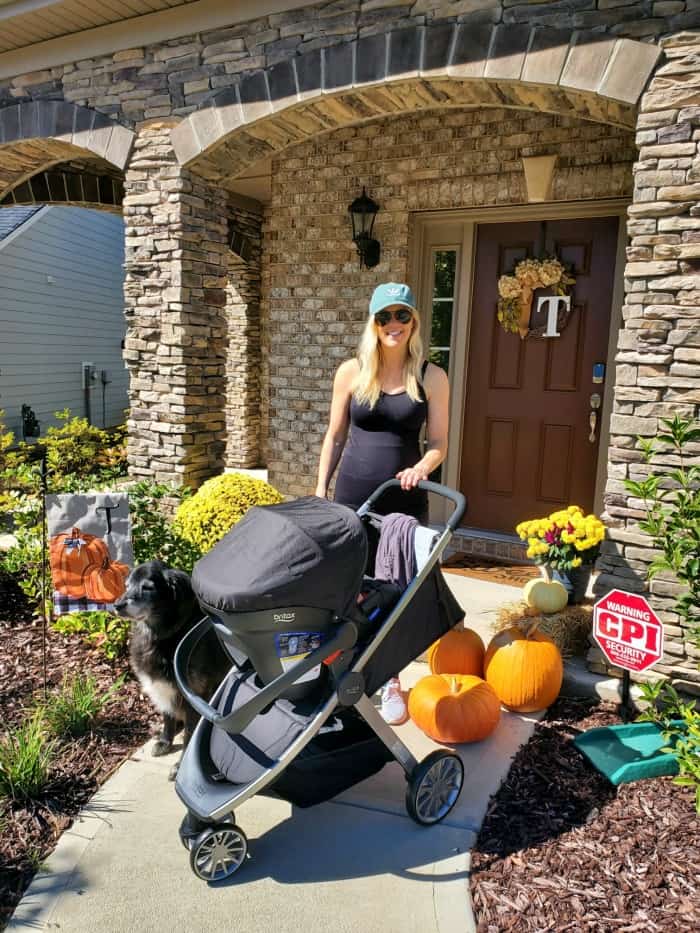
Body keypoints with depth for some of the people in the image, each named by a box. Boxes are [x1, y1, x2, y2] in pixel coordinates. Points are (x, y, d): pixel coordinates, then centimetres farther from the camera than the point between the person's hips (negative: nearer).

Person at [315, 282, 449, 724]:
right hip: (352, 496, 1)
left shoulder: (432, 377, -1)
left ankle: (391, 681, 24)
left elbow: (439, 443, 0)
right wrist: (321, 492, 4)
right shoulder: (352, 371, 0)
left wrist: (422, 467, -21)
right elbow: (335, 436, 6)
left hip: (405, 500, 0)